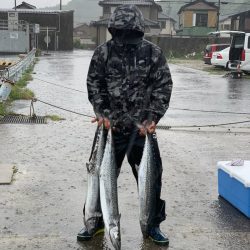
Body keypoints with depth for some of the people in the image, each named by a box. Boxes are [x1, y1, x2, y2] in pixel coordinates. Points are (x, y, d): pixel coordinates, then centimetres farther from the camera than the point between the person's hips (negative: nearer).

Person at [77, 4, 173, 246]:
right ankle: (97, 221, 27)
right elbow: (94, 84, 2)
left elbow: (163, 87, -4)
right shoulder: (103, 52, -2)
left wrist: (152, 117, -13)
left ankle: (153, 224, 22)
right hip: (111, 126, 1)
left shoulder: (153, 53, -4)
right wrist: (103, 113, -10)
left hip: (142, 128, 0)